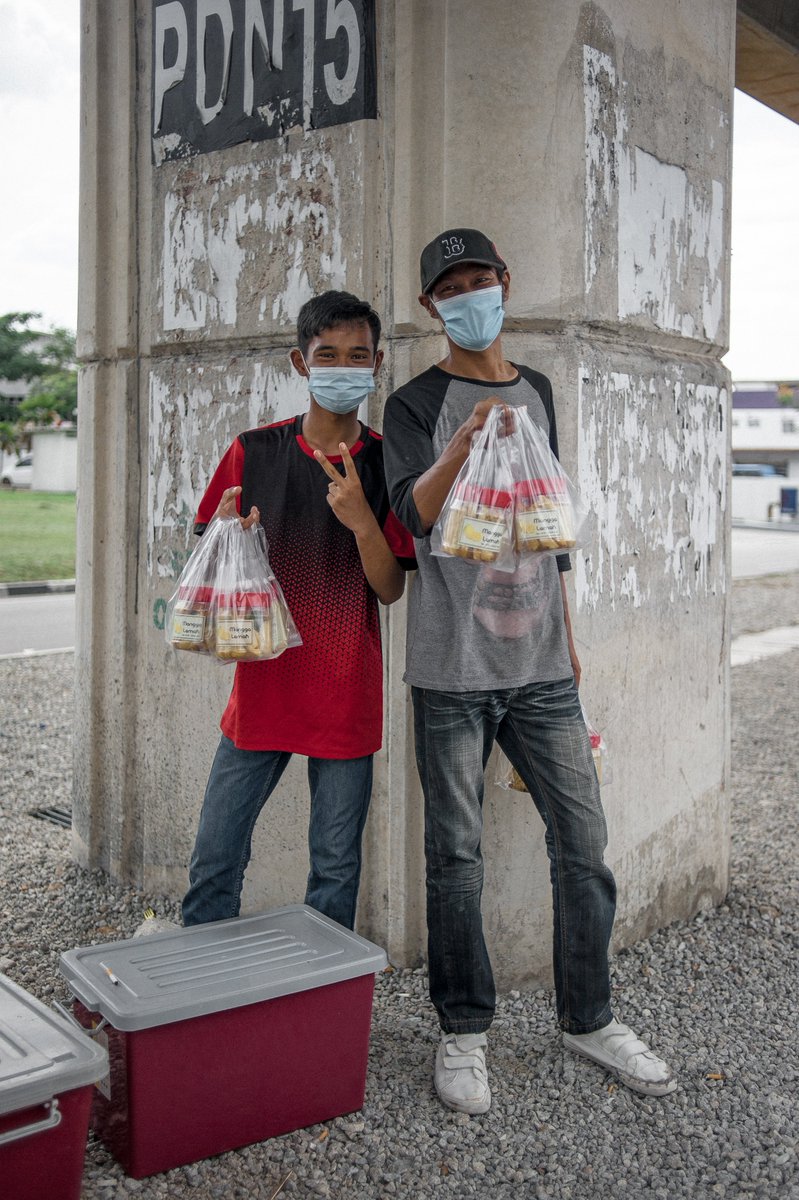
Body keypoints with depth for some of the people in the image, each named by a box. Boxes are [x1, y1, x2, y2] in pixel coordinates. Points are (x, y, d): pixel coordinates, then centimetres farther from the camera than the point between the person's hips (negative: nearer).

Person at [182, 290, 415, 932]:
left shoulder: (387, 462, 0)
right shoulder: (253, 451, 1)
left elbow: (391, 589, -4)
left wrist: (361, 521, -22)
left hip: (347, 698, 0)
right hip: (263, 686, 1)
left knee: (337, 868, 9)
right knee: (215, 861, 5)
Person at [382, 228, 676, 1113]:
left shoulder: (538, 392, 15)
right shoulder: (416, 403, 0)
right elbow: (414, 512, -17)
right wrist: (464, 445, -36)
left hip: (540, 664, 4)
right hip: (453, 666, -4)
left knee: (582, 840, 6)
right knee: (456, 854, 3)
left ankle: (588, 1017, 23)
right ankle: (463, 1030, 18)